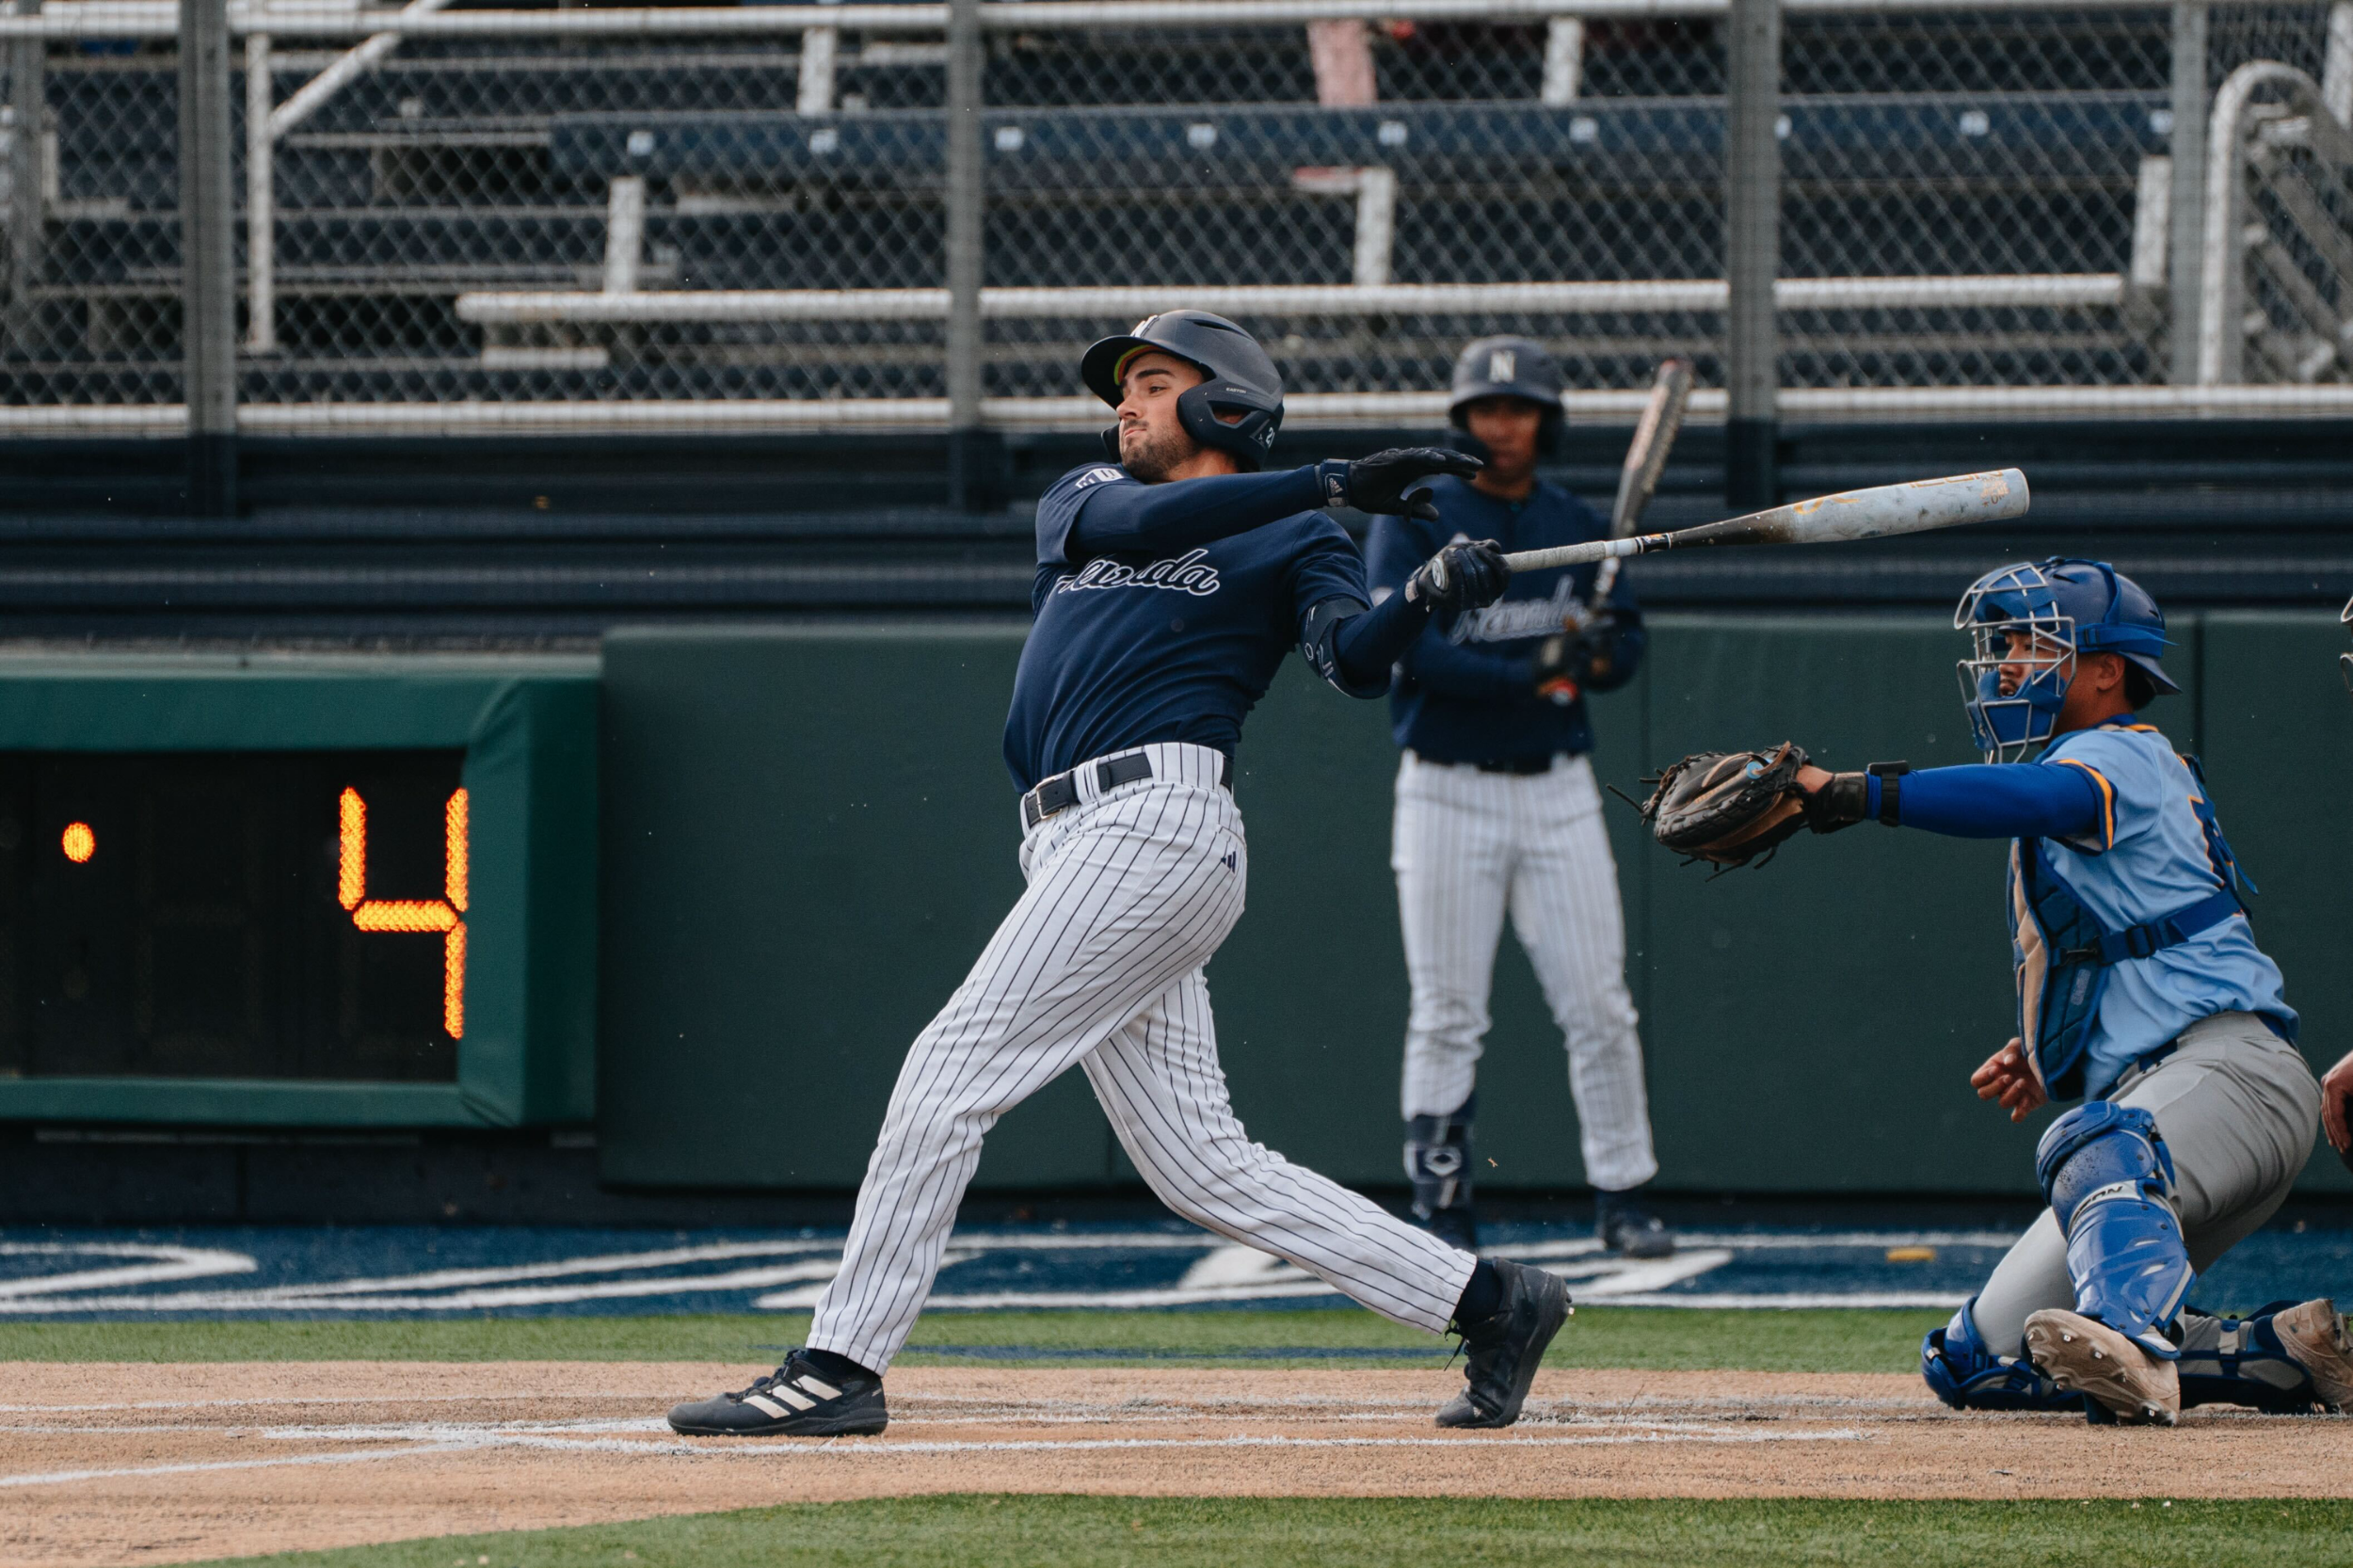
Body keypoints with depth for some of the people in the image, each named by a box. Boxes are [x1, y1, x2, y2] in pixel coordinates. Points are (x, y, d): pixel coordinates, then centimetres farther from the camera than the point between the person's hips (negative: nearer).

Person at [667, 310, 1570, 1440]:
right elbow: (1134, 522, 1)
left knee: (953, 1069, -12)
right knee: (1198, 1163, 4)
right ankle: (1486, 1302, 8)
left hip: (1157, 824, -7)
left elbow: (1354, 660, -9)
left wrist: (1429, 597, -30)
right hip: (1077, 841, 7)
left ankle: (840, 1365, -11)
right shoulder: (1080, 497, 25)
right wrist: (1337, 484, -7)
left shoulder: (1292, 537, 8)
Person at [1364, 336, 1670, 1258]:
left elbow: (1626, 642, 10)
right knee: (1447, 1015, -2)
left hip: (1558, 791, 3)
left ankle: (1622, 1198, 8)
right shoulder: (1414, 522, -4)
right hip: (1449, 792, -3)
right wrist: (1529, 674, -28)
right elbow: (1408, 645, -16)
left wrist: (1599, 651, -15)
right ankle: (1440, 1208, 4)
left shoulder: (1580, 528, 11)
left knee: (1599, 1007, 0)